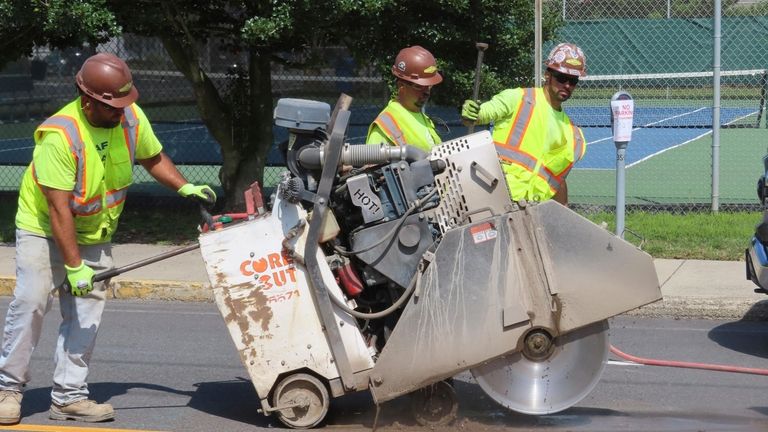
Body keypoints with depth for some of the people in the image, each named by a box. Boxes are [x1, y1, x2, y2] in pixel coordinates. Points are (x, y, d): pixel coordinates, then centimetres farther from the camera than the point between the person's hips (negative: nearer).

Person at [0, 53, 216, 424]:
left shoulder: (132, 117, -10)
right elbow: (58, 207, -29)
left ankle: (69, 397, 5)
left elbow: (153, 158, 11)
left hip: (94, 235, 6)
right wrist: (74, 265, -29)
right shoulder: (60, 134, -29)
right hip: (43, 229, -6)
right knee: (30, 304, -13)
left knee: (86, 314, 1)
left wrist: (185, 187, -5)